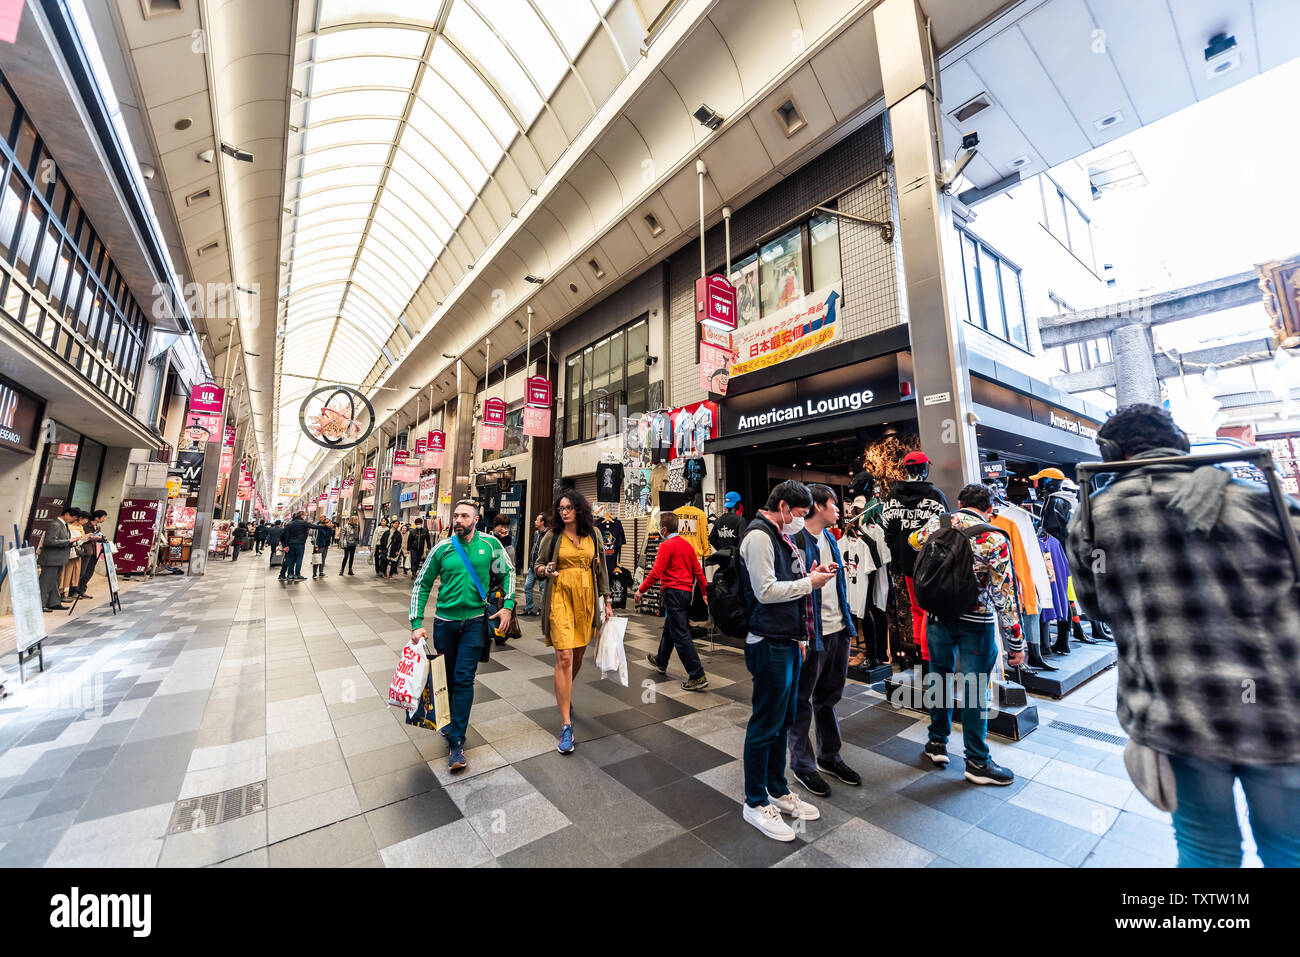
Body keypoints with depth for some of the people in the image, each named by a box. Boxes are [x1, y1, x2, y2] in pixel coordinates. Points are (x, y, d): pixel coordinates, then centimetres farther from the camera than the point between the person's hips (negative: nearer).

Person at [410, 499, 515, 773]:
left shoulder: (490, 544, -8)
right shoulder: (442, 548, -5)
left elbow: (507, 573, 3)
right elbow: (422, 584, 3)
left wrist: (507, 606, -7)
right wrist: (417, 623, -2)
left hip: (475, 621, -2)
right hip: (445, 621, 2)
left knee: (464, 678, -5)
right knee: (448, 677, 17)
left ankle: (456, 742, 6)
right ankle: (450, 720, 43)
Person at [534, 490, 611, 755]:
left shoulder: (593, 535, 6)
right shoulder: (552, 536, 1)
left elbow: (601, 568, 11)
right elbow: (538, 566, 8)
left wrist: (606, 601, 9)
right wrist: (546, 570, -15)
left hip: (586, 599, 3)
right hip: (560, 597, -3)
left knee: (578, 656, 13)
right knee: (564, 658, -11)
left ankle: (564, 695, 44)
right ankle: (566, 725, -3)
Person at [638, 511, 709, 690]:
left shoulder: (666, 545, -12)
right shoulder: (687, 544, 11)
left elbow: (656, 572, -17)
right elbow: (698, 570, 12)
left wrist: (641, 590, -8)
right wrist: (705, 592, 17)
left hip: (673, 592, -9)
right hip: (686, 592, 9)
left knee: (681, 635, -5)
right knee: (669, 628, 24)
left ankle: (698, 676, -5)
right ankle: (660, 662, 42)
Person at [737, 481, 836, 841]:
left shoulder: (778, 536, 13)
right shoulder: (759, 535, -16)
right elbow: (765, 591, -22)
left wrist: (808, 576, 4)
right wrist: (809, 582, -13)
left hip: (788, 642, 10)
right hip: (770, 645, -10)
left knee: (783, 720, 21)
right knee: (765, 725, 5)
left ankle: (778, 790, 39)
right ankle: (756, 802, 24)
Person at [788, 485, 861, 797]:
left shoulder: (829, 538, 12)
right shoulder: (795, 539, -17)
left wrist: (847, 622, 20)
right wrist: (812, 579, -31)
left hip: (837, 630, 9)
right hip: (811, 632, -8)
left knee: (829, 697, 21)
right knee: (803, 701, 8)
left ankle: (830, 757, 38)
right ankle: (802, 765, 25)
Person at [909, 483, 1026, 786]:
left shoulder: (936, 524, -4)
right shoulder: (994, 539, -14)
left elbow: (914, 542, 20)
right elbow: (1005, 596, -13)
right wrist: (1016, 644, -5)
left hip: (937, 616, 3)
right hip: (976, 623, -3)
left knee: (940, 677, 19)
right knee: (975, 689, 9)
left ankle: (937, 743, 34)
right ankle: (977, 762, 24)